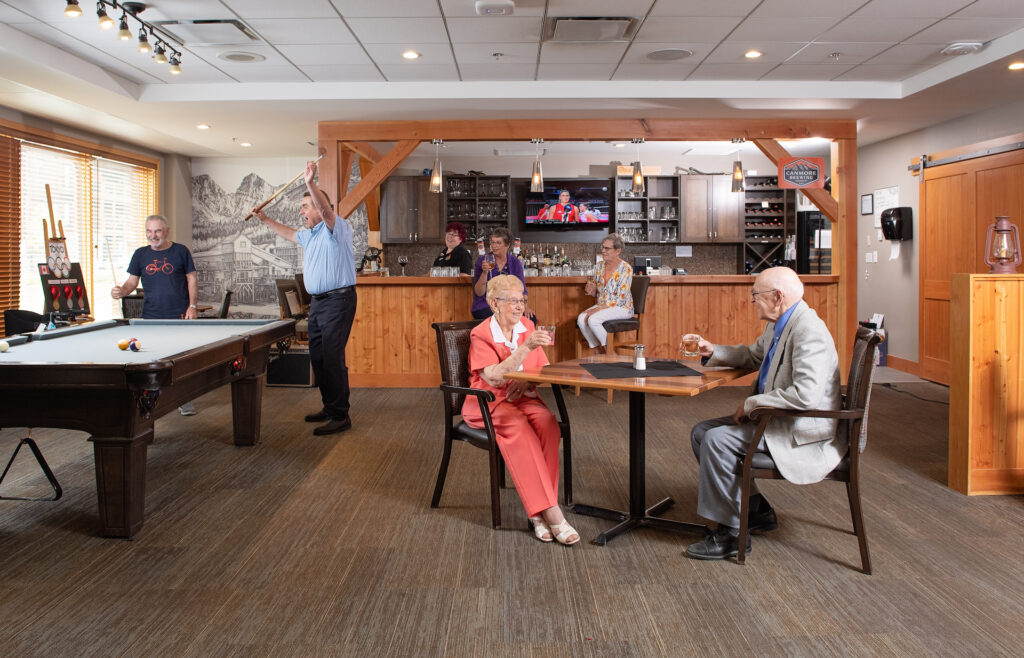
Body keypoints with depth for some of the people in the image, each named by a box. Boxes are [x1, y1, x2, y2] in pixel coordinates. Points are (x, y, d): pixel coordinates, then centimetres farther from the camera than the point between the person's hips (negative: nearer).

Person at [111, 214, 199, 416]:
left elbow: (192, 278, 5)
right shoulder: (140, 254, 9)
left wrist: (192, 305, -3)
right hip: (151, 317, 3)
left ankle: (184, 399, 7)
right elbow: (132, 281, 11)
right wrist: (122, 290, -11)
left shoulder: (180, 251, 3)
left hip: (179, 316, -2)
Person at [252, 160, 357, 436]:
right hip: (317, 301, 10)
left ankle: (341, 416, -7)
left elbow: (326, 210, -30)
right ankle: (329, 407, 24)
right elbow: (289, 233, 39)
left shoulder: (337, 228, -9)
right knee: (318, 357, 13)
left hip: (338, 300, -10)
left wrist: (310, 184, -42)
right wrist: (265, 220, 39)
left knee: (332, 358, -12)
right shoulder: (309, 235, 19)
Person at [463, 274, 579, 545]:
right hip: (488, 403, -4)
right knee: (518, 428, -36)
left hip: (523, 399, 5)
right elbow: (494, 378, -22)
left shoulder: (527, 327, 10)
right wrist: (526, 347, -29)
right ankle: (551, 512, -38)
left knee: (547, 422, -30)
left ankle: (538, 512, -29)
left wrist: (527, 382, -9)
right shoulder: (481, 334, -8)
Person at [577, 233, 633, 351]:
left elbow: (620, 298, -17)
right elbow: (595, 291, 16)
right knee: (581, 319, -21)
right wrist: (591, 289, -9)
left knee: (593, 319, -30)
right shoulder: (599, 266, 7)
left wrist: (599, 308, -21)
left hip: (621, 307, -6)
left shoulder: (626, 269, -14)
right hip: (602, 305, 6)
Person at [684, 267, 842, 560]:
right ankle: (756, 508, 14)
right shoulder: (777, 325, 9)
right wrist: (712, 351, 11)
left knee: (717, 441, -23)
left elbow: (805, 394, -33)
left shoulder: (809, 331, -23)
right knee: (701, 433, 6)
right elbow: (752, 355, 28)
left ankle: (730, 532, -9)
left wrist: (751, 404, -23)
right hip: (774, 418, 11)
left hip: (803, 432, -11)